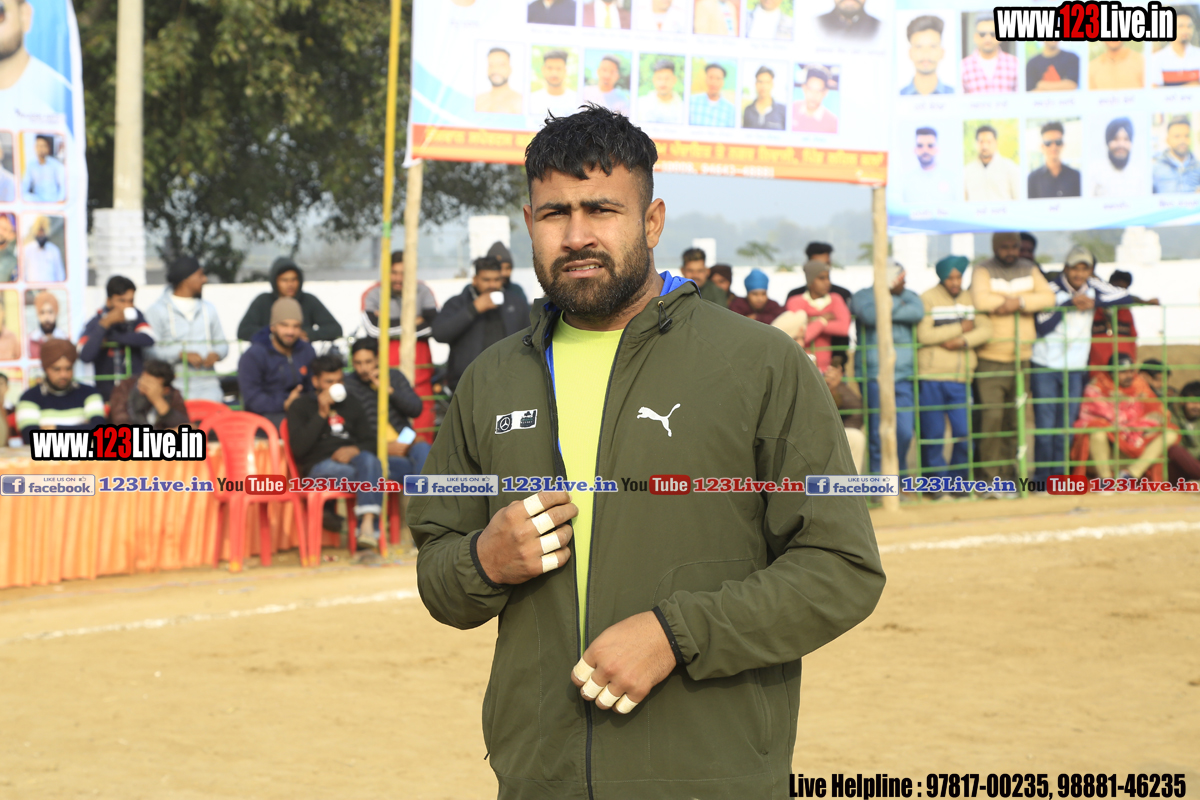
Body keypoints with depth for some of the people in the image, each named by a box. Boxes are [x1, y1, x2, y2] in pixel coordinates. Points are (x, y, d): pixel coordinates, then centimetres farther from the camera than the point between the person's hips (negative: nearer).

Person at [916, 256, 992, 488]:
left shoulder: (971, 299, 11)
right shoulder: (928, 299, -2)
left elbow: (985, 329, 1)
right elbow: (924, 335, -13)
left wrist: (963, 341, -15)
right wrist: (960, 327, -7)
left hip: (960, 379, 3)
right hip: (931, 376, -3)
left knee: (964, 433, 0)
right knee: (933, 434, 0)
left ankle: (957, 482, 16)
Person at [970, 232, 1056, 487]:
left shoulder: (1029, 270, 13)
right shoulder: (983, 271, -2)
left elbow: (1048, 297, -2)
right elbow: (981, 300, -21)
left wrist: (1019, 301, -16)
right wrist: (1017, 302, -11)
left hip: (1022, 357, 5)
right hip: (991, 357, -5)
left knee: (1015, 418, 8)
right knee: (992, 416, -12)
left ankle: (1009, 474, 15)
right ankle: (992, 477, -7)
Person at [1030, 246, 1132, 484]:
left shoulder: (1092, 287, 2)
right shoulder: (1053, 290, -10)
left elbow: (1126, 297, -5)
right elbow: (1041, 326, -19)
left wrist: (1094, 302, -14)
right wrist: (1069, 303, -19)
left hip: (1075, 368, 4)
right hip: (1045, 366, -4)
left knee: (1066, 426, 5)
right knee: (1045, 425, -4)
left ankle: (1058, 475, 12)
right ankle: (1042, 476, 5)